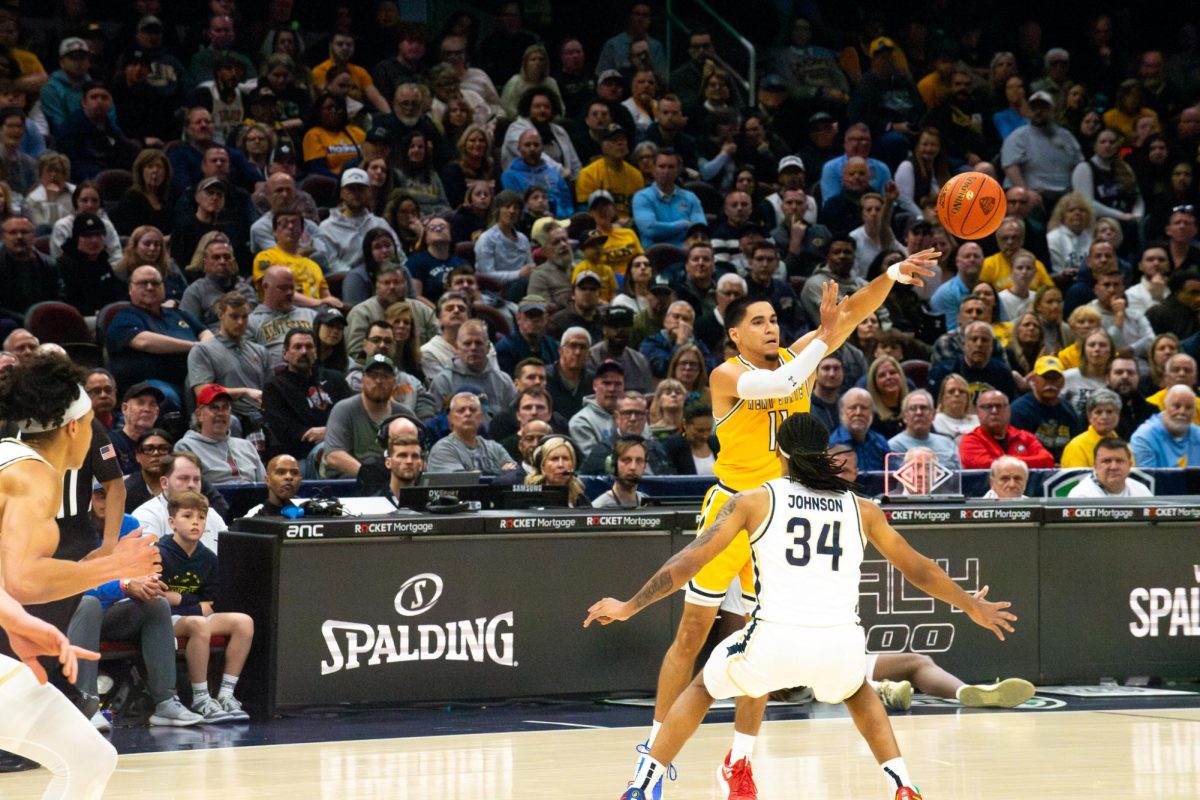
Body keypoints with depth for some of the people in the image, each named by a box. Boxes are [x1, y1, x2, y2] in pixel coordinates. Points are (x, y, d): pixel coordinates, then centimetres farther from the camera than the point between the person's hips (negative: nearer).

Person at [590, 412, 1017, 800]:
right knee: (858, 692, 38)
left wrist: (629, 607, 18)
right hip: (841, 645, 2)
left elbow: (689, 561, 7)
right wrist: (973, 607, 42)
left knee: (702, 688, 28)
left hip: (775, 641, -2)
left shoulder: (754, 501, 9)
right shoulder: (861, 509, 16)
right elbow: (918, 569, 26)